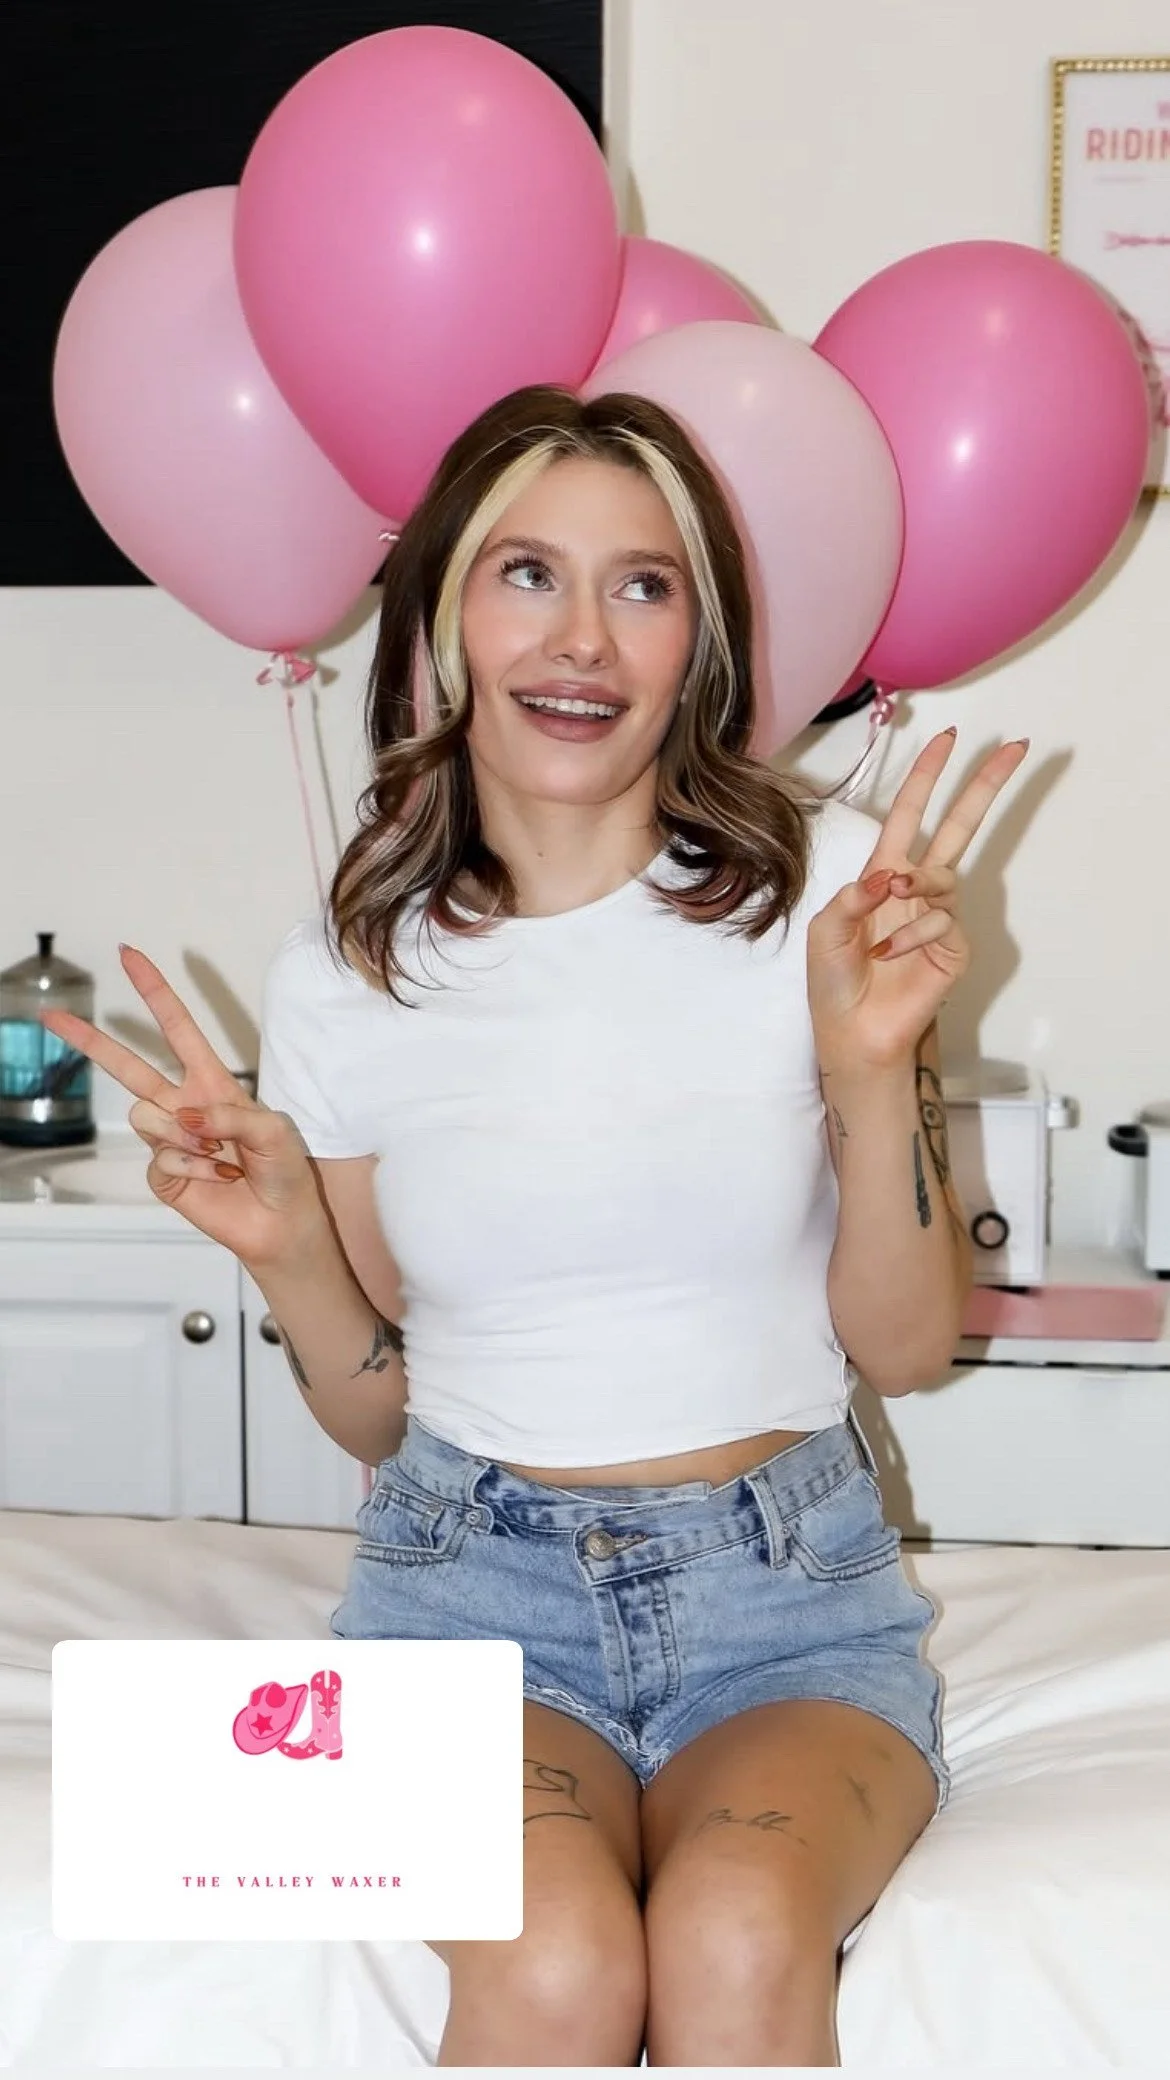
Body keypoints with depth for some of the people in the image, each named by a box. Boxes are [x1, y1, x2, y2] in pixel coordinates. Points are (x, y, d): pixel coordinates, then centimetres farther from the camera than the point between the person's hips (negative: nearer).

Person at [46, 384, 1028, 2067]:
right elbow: (375, 1418, 9)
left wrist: (874, 1067, -15)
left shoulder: (827, 888, -4)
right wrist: (285, 1247, -10)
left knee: (738, 1943, -32)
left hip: (784, 1572, 0)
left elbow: (907, 1349, -1)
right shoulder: (344, 976, 0)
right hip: (477, 1570, 1)